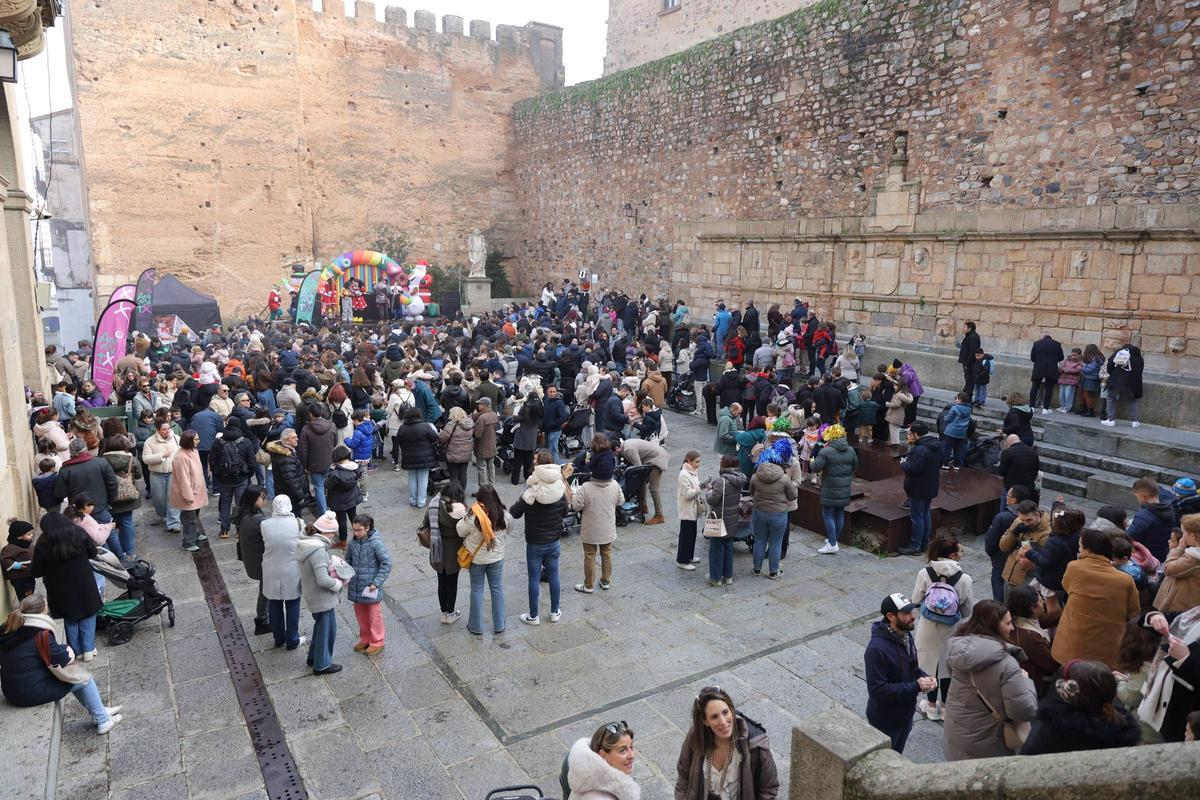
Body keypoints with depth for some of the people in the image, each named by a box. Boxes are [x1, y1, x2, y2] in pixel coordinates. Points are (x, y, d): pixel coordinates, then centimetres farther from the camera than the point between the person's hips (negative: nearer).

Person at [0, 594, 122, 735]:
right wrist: (69, 651, 4)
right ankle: (102, 722, 18)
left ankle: (99, 711, 32)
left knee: (74, 673, 23)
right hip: (34, 693, -8)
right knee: (85, 679, 8)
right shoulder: (41, 634, -22)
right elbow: (60, 661, -17)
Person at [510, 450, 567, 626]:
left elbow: (514, 513, -12)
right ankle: (555, 612, 30)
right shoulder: (561, 492, -9)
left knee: (534, 579, 9)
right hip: (554, 542, 4)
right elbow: (564, 513, 6)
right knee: (553, 576, 17)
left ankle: (533, 616, 20)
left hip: (534, 544, -4)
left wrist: (515, 505, 8)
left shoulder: (530, 495, -22)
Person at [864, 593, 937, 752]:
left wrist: (925, 678, -9)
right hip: (885, 721, -8)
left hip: (905, 715, 8)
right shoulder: (877, 648, -32)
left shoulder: (905, 635, -4)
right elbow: (877, 690, -31)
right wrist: (916, 686, -28)